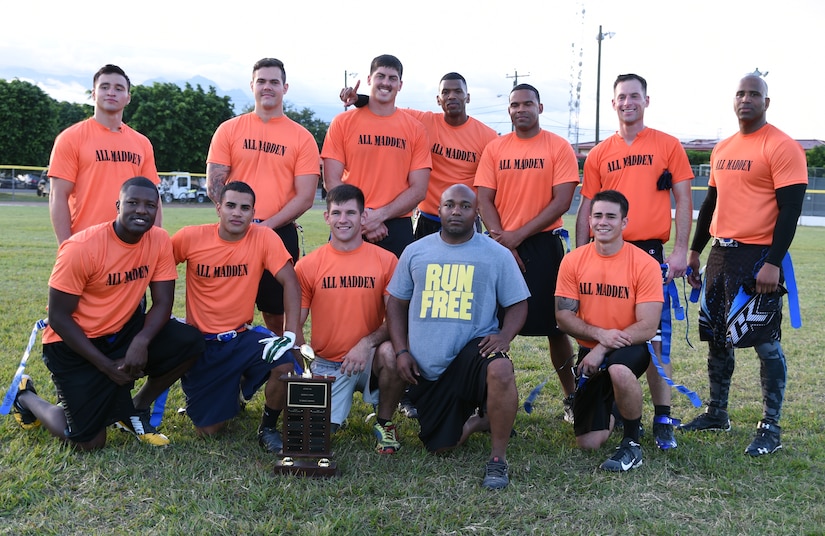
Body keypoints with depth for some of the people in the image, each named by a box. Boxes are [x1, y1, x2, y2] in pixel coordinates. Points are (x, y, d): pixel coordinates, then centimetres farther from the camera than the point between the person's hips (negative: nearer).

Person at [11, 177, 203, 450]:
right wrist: (107, 365, -20)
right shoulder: (82, 247, -23)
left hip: (123, 330, 5)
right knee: (90, 441, -7)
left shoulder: (159, 240, -10)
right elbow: (58, 317, -18)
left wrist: (142, 341, -27)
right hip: (74, 342, -5)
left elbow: (163, 302, -6)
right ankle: (26, 398, 23)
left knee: (190, 343, -19)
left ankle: (136, 409, 6)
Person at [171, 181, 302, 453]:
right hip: (201, 342, 0)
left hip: (242, 337, 0)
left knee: (284, 366, -30)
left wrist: (291, 332, -22)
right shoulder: (191, 237, -11)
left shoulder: (264, 238, -11)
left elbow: (290, 281, -13)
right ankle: (227, 396, 38)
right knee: (208, 429, 0)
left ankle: (268, 428, 0)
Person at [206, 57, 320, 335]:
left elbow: (305, 197, -3)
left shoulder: (302, 138, 3)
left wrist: (267, 225, -12)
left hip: (280, 235, -1)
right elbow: (214, 185, 3)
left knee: (275, 311, 6)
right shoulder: (229, 130, 7)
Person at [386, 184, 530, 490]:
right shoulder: (416, 252, 6)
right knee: (440, 447, 3)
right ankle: (478, 420, 36)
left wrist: (505, 336, -17)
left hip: (473, 350, -3)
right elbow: (396, 302, 11)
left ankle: (498, 458, -19)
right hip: (427, 369, 3)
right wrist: (401, 351, 0)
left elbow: (517, 303, 3)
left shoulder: (497, 255, 1)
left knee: (500, 369, -39)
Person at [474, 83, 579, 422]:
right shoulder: (494, 149, 7)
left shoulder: (559, 147, -1)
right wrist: (502, 241, -11)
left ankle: (571, 397, 18)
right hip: (502, 246, 3)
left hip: (543, 245, -2)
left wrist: (518, 235, -14)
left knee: (554, 326, 2)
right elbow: (484, 200, 3)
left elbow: (562, 201, -8)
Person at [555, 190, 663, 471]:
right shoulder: (573, 261, -4)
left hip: (629, 348, -3)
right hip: (590, 352, 3)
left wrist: (603, 349, -21)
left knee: (618, 370, -41)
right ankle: (610, 413, 37)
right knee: (587, 443, -1)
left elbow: (647, 328, -15)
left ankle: (632, 443, -13)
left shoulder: (645, 264, -12)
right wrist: (599, 334, -20)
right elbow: (563, 315, -4)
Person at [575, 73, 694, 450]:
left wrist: (680, 251, -6)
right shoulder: (600, 154, 11)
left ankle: (662, 417, 6)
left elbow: (683, 201, 4)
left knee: (653, 335, -3)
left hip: (650, 251, -2)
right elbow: (586, 209, 11)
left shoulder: (668, 146, 5)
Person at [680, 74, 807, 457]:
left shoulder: (782, 147, -9)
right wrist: (694, 251, 18)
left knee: (765, 342, -2)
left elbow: (790, 209, -15)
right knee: (717, 337, 14)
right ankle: (717, 413, 27)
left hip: (758, 257, -8)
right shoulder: (722, 149, 14)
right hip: (721, 253, 8)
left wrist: (773, 263, -21)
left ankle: (771, 428, 9)